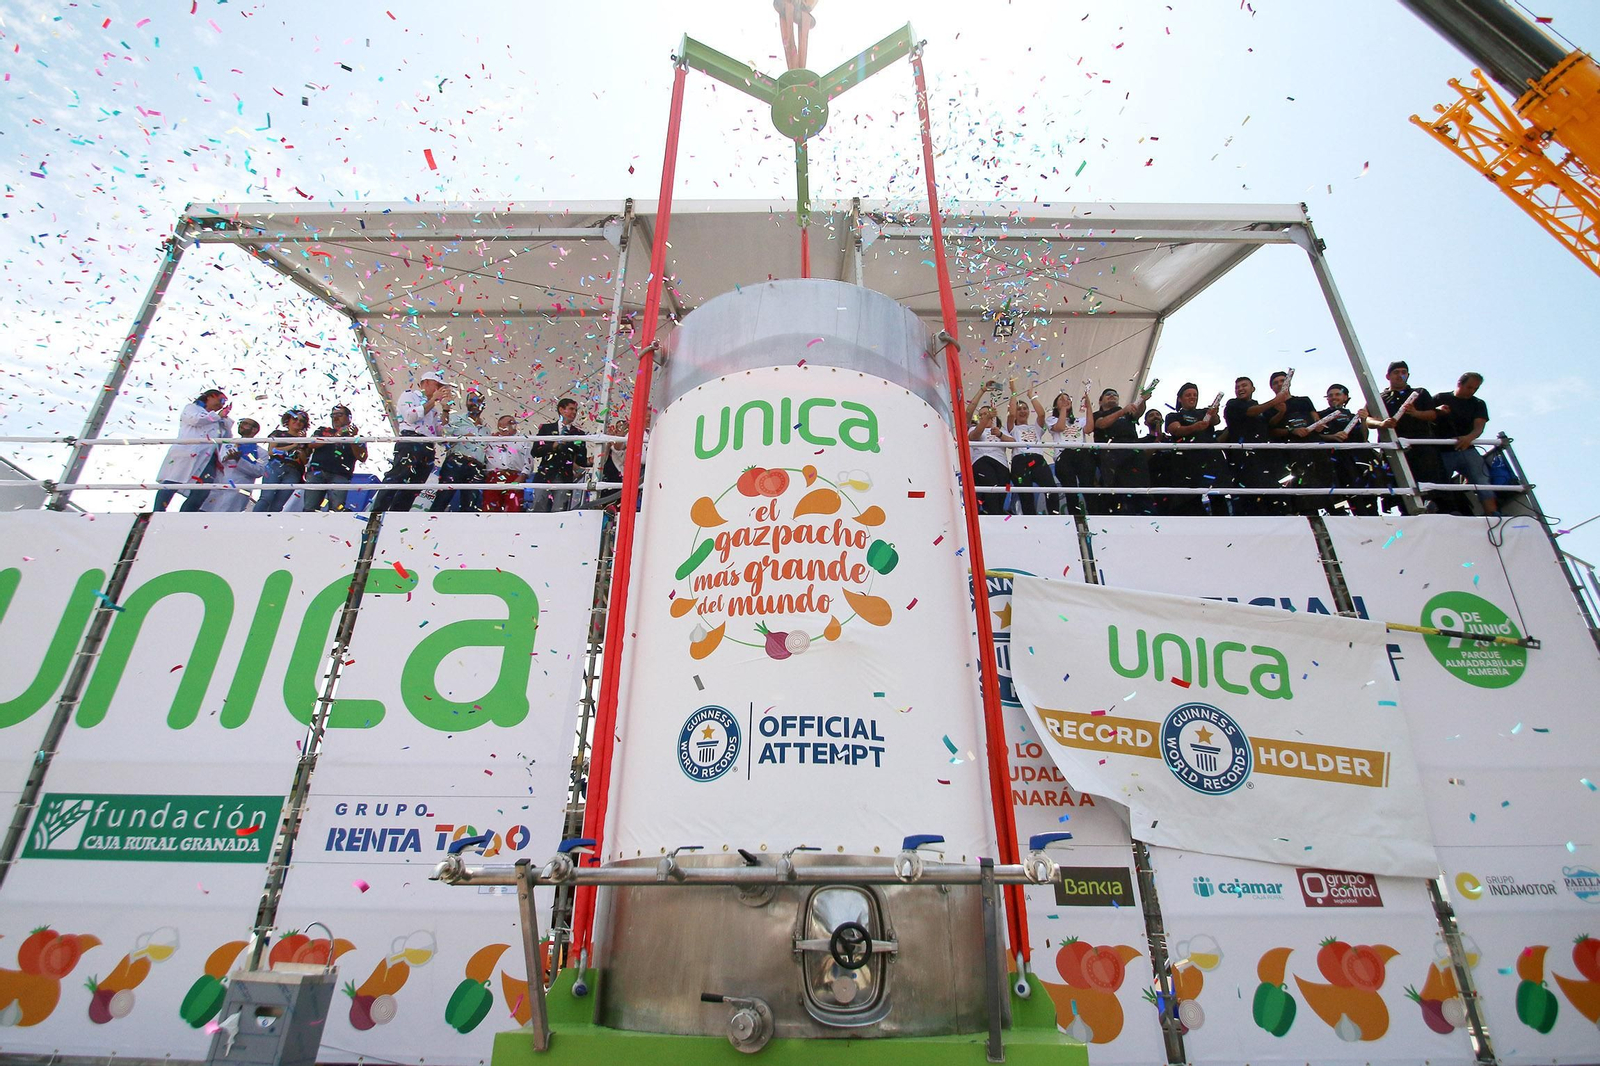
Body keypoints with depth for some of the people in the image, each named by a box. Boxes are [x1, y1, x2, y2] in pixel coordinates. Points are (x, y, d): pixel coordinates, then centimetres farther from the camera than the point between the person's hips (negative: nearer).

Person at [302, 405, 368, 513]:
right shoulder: (323, 430, 26)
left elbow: (362, 458, 3)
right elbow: (311, 444, 5)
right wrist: (334, 436, -6)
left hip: (340, 476, -2)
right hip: (316, 472, 2)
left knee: (337, 508, -20)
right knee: (310, 508, -11)